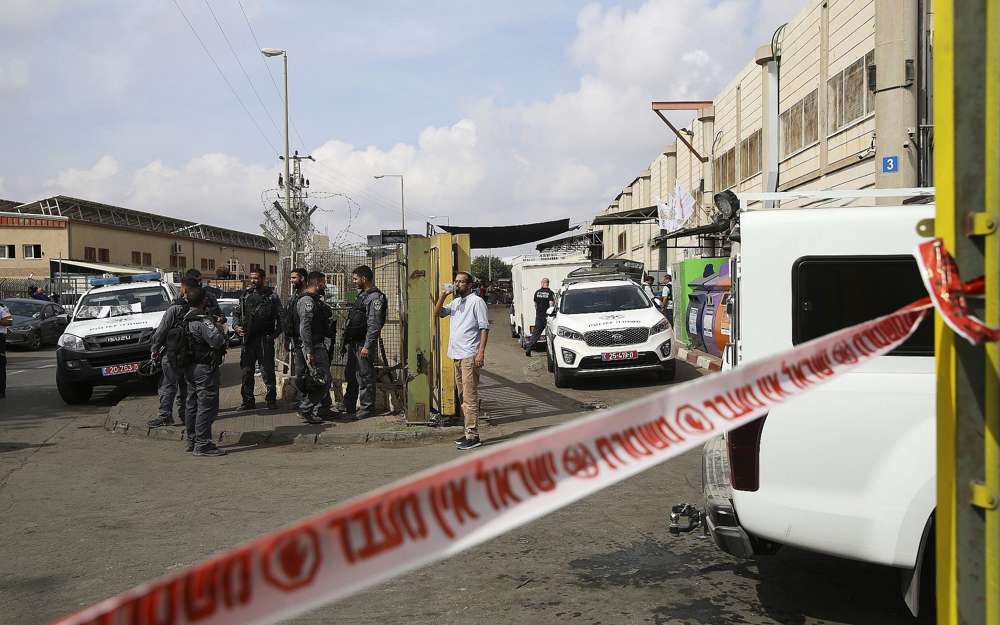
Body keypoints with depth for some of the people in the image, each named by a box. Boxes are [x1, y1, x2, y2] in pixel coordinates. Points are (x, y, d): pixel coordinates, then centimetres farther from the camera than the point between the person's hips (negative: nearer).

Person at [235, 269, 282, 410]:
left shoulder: (271, 295, 1)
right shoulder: (245, 295, 13)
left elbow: (279, 316, 0)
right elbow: (238, 313, 19)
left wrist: (275, 333, -10)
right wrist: (238, 327, 2)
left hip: (265, 339, -4)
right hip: (248, 339, 4)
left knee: (267, 371, 0)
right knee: (247, 371, 7)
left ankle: (271, 400, 9)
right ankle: (248, 401, 15)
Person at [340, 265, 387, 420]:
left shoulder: (375, 297, -13)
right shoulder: (362, 296, 19)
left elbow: (374, 325, -20)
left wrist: (367, 346, -25)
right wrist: (346, 343, 20)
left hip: (364, 344, -10)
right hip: (354, 344, 10)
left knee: (365, 377, -5)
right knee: (351, 376, 15)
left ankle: (367, 408, 1)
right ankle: (349, 408, 24)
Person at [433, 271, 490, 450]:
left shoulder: (476, 301, -6)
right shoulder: (455, 302, 18)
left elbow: (484, 328, -11)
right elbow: (437, 313, 16)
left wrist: (481, 352, -19)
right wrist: (443, 295, 2)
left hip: (469, 356, -9)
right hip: (457, 355, 9)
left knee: (470, 397, -9)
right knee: (463, 397, 12)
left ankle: (472, 436, -8)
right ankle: (469, 433, 18)